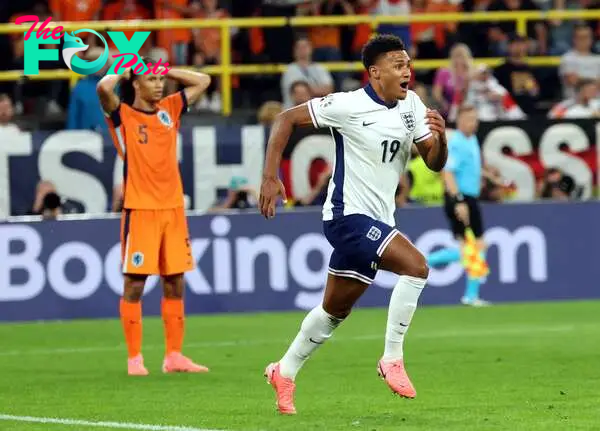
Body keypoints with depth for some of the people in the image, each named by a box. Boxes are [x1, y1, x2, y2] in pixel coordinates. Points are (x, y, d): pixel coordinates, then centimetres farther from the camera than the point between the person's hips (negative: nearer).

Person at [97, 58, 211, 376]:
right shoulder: (123, 115, -3)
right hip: (140, 209, -5)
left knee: (175, 283, 6)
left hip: (173, 208, 5)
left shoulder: (169, 109, 12)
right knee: (134, 284, -3)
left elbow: (202, 81, 19)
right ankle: (134, 358, 1)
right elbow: (103, 88, -22)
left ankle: (174, 355, 12)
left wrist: (165, 71, 11)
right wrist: (125, 72, -3)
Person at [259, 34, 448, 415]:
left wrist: (440, 138, -18)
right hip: (350, 214, -8)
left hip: (378, 220, 8)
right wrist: (270, 178, -14)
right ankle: (392, 358, -16)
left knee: (336, 309, 16)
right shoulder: (349, 105, -14)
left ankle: (285, 372, 32)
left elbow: (435, 162, 4)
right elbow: (287, 119, -9)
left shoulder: (411, 105, 5)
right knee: (416, 265, -25)